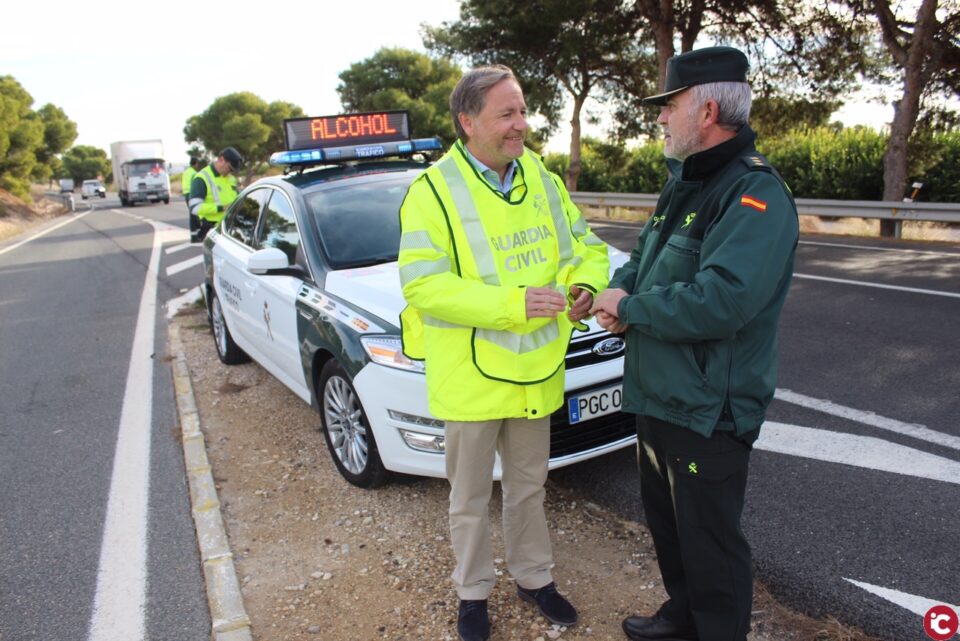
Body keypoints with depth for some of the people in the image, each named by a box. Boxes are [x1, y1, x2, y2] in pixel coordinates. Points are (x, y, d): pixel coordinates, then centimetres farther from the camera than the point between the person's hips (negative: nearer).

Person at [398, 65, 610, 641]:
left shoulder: (543, 181, 5)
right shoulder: (433, 192, -13)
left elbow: (587, 247, 11)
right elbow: (423, 286, -21)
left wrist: (585, 288, -13)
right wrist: (514, 302, -28)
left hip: (535, 372, 5)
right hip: (470, 378, -4)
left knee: (529, 487, 22)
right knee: (471, 499, 14)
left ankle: (535, 577, 44)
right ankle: (474, 593, 37)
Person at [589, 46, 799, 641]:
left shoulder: (756, 195, -21)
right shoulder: (684, 181, 11)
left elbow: (720, 300, -33)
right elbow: (646, 255, 18)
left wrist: (629, 307, -20)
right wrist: (621, 289, -4)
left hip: (709, 412, -10)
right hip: (658, 395, 10)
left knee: (710, 543, 8)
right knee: (667, 518, 26)